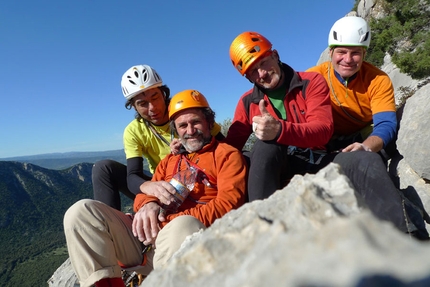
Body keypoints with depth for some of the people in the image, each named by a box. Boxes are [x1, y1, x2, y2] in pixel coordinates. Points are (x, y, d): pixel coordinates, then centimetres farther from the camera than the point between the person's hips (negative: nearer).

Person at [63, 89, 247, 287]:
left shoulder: (227, 154, 8)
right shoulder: (169, 160, 26)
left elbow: (227, 204, -7)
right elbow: (145, 194, 19)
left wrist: (168, 222, -15)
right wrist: (148, 205, -8)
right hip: (148, 236, 6)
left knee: (184, 225, -40)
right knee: (81, 211, -9)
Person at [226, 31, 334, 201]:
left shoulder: (312, 82, 1)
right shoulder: (247, 102, 8)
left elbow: (324, 130, -15)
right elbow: (231, 146, 4)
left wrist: (280, 130, -34)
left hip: (314, 165, -2)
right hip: (272, 169, 3)